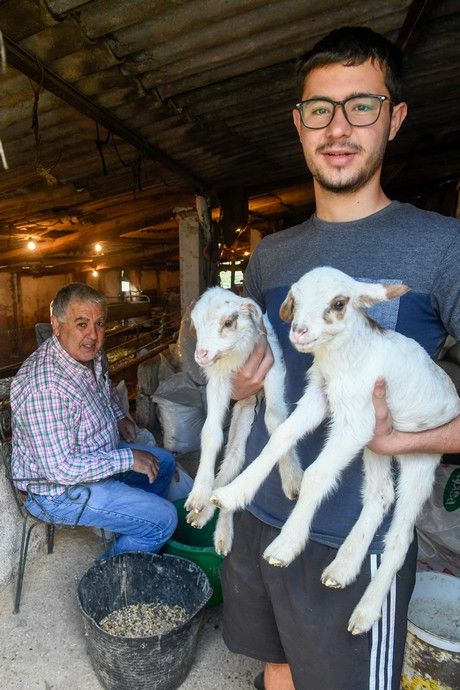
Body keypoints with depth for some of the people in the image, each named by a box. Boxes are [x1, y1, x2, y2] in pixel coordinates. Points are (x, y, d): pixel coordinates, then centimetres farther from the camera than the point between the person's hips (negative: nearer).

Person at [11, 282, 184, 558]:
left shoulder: (91, 354, -6)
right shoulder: (45, 387, -35)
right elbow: (61, 468, -32)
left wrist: (119, 416, 2)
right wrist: (128, 459, -26)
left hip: (98, 454, 9)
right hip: (60, 490, -9)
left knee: (164, 462, 21)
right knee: (164, 520, -11)